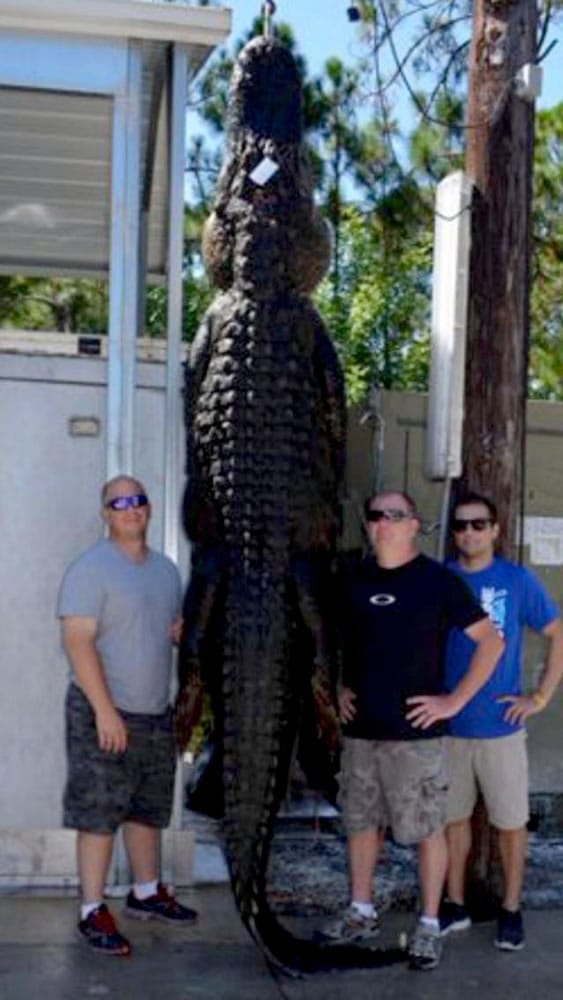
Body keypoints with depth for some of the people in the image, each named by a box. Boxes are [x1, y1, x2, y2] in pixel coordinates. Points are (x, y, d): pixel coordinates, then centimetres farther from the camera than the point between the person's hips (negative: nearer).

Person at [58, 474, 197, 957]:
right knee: (99, 812, -4)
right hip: (105, 711, -7)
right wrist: (105, 709, -23)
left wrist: (183, 631, 0)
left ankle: (147, 893, 32)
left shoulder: (166, 569, 12)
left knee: (149, 808, 17)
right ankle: (93, 912, 4)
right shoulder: (91, 568, -12)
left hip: (157, 712, 7)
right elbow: (78, 641, -18)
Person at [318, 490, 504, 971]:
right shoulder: (355, 580, 8)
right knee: (361, 822, 14)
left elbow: (491, 641, -7)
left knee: (427, 828, 2)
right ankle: (361, 913, 29)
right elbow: (339, 641, 25)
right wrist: (341, 688, 11)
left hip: (415, 732, -5)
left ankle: (430, 926, 14)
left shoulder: (437, 580, -7)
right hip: (360, 730, 5)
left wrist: (455, 700, -11)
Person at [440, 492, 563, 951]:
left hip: (500, 725, -2)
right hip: (449, 725, 2)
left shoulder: (518, 580, -5)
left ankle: (511, 910, 22)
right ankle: (455, 905, 26)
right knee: (453, 817, 12)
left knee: (510, 822, 7)